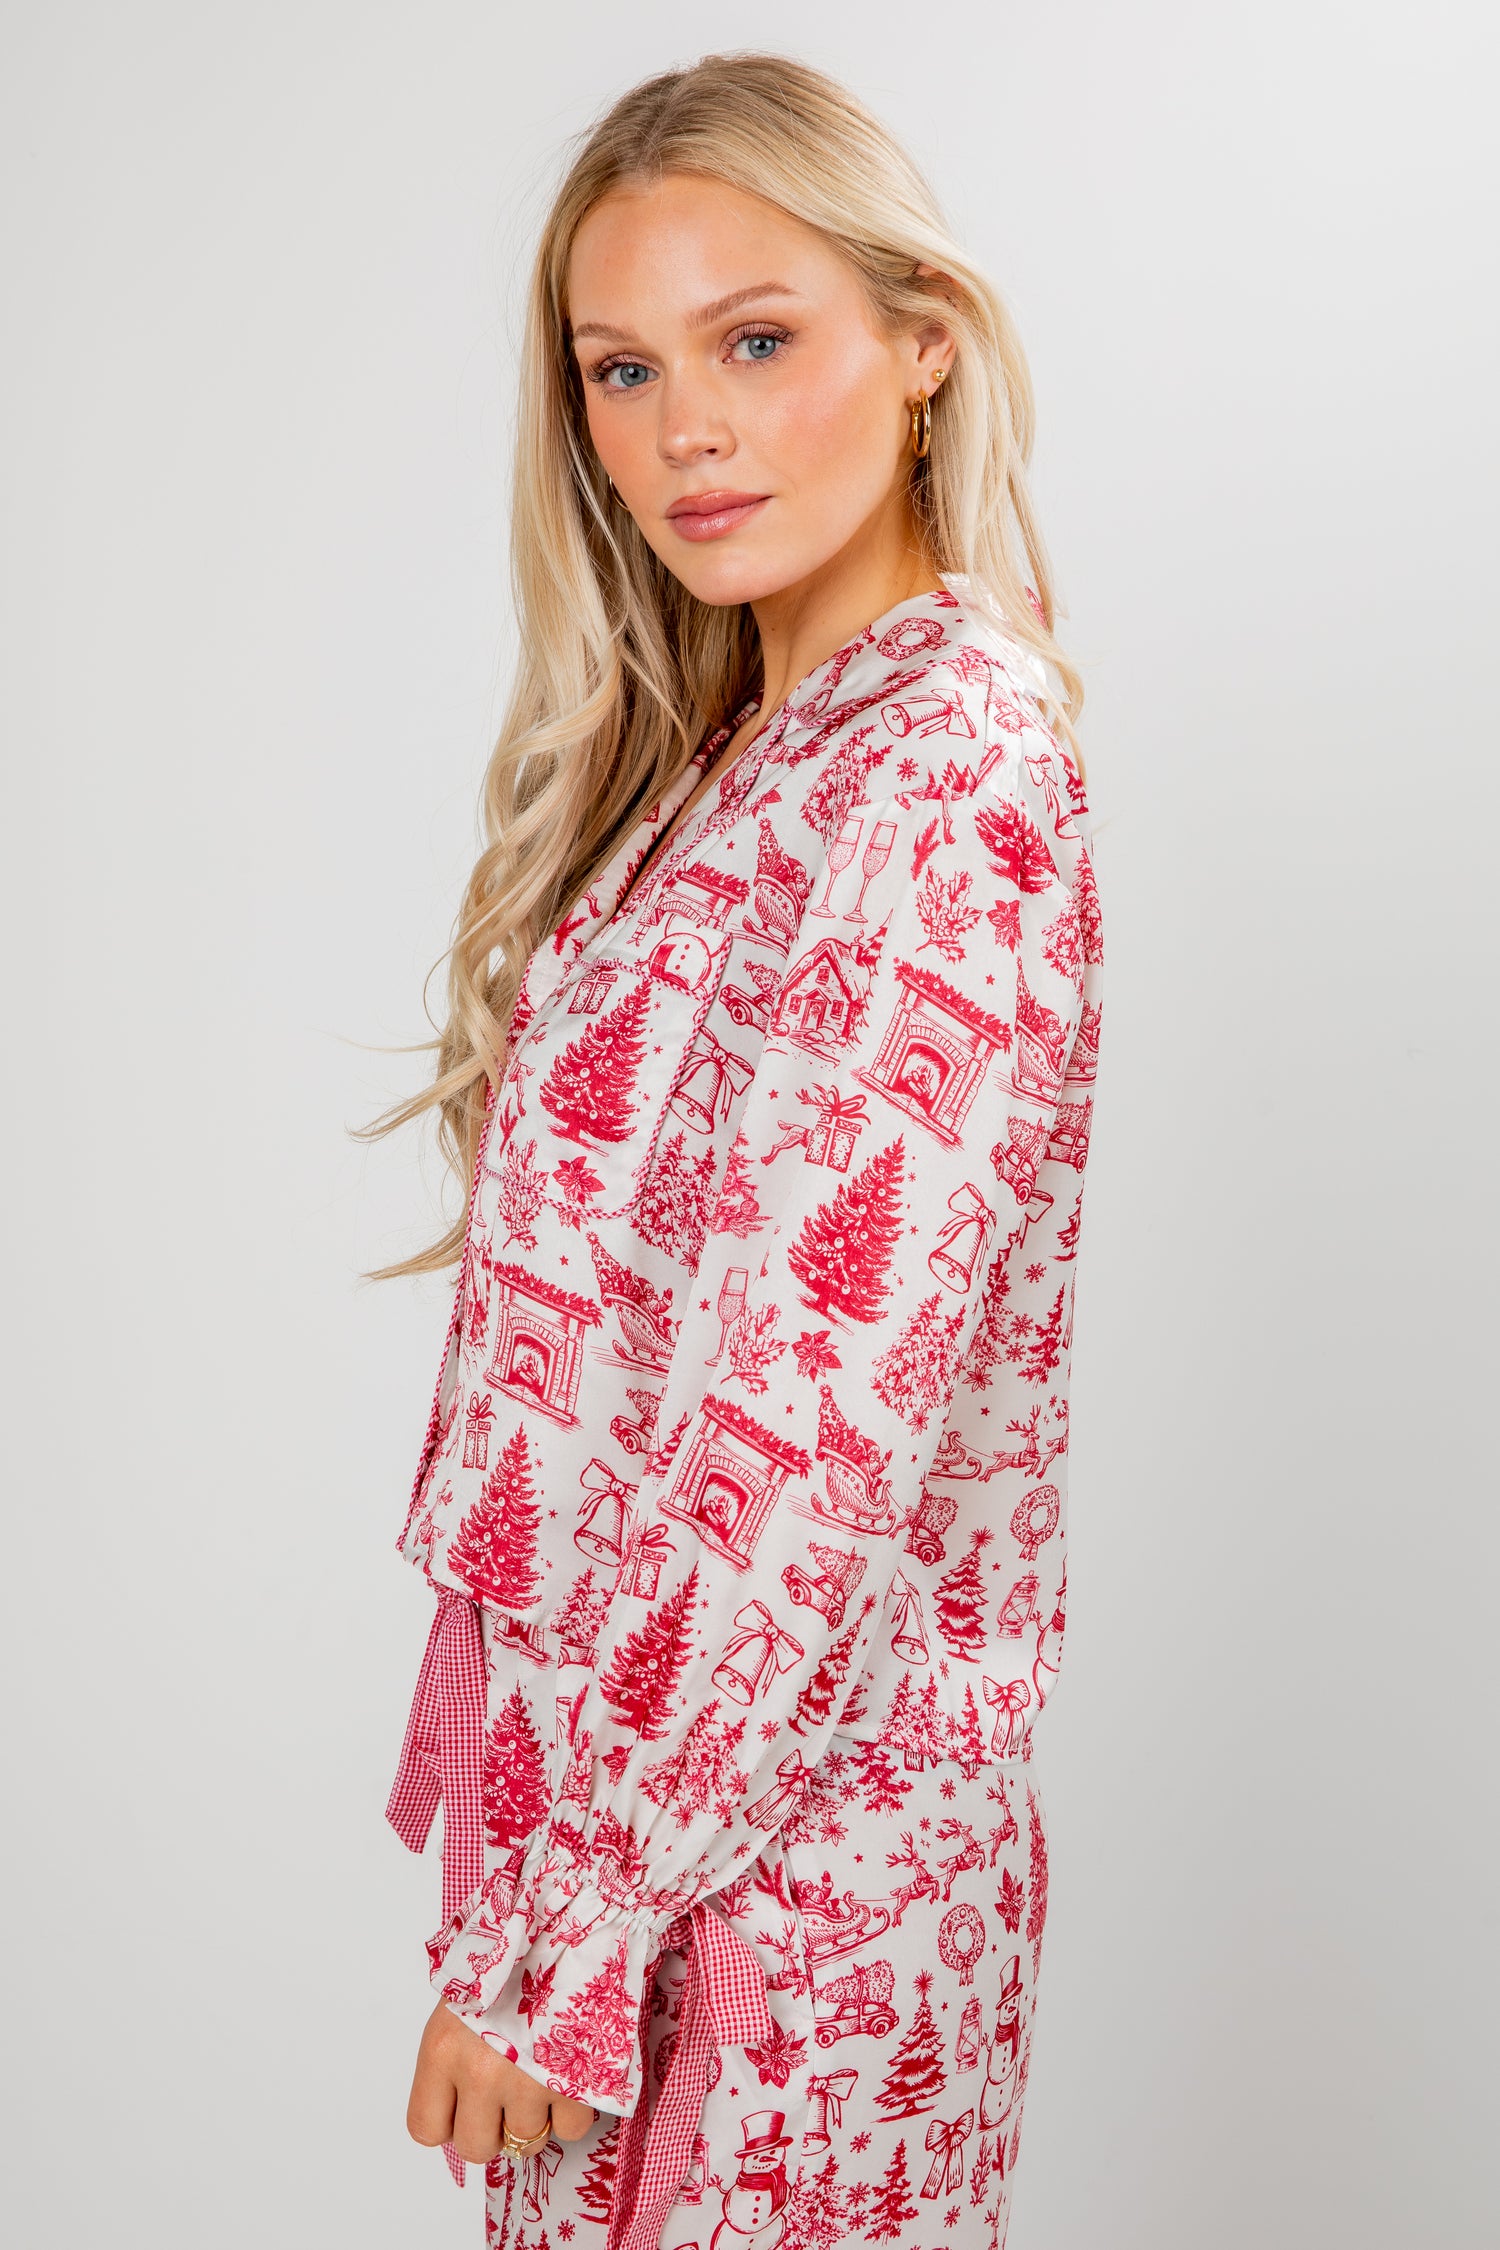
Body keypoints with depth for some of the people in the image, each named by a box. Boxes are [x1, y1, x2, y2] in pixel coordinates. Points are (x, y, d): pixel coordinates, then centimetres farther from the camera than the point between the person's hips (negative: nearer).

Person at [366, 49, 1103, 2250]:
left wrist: (551, 1940, -17)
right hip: (625, 1741, 8)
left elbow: (812, 1436, -23)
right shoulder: (723, 748, 8)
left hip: (778, 1839, -8)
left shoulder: (950, 772, -20)